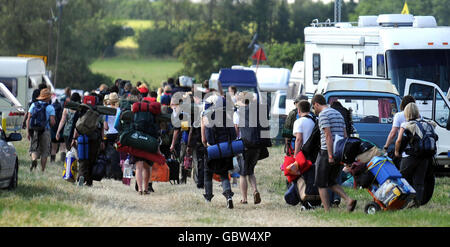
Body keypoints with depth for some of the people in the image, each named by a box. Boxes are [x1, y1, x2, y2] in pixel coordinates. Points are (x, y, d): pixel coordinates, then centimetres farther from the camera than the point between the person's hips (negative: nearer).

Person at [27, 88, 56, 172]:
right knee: (44, 152, 8)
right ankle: (42, 170, 9)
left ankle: (34, 159, -22)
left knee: (34, 149, 10)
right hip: (45, 131, -2)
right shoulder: (50, 107, -4)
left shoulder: (33, 105, 5)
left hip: (34, 130, 2)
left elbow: (28, 120, 3)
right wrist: (53, 122, 14)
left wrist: (28, 132, 7)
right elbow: (52, 122, -9)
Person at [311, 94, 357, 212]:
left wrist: (330, 156, -19)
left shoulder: (323, 114, -8)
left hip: (326, 151, -8)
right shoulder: (338, 114, 19)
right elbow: (345, 135, 16)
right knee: (331, 182, 17)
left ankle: (327, 211, -5)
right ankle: (349, 200, -4)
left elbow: (328, 136, -17)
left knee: (321, 184, 1)